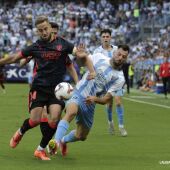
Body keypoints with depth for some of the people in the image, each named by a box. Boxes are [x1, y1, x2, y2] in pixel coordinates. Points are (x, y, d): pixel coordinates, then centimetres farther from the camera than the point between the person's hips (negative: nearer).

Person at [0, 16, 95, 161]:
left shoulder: (62, 44, -2)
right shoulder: (36, 47, 1)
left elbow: (83, 56, -3)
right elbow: (14, 58, 11)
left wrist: (92, 71, -18)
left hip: (57, 88, 0)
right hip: (39, 87, 0)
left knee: (55, 119, -14)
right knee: (35, 120, -8)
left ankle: (41, 150, 6)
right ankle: (20, 133, 28)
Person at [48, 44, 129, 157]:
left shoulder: (119, 79, -8)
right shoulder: (99, 57, -5)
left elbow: (106, 100, -12)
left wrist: (95, 99, -33)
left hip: (89, 104, 3)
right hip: (78, 94, -3)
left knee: (81, 136, 13)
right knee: (71, 112, -36)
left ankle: (64, 140, 46)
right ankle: (56, 142, -47)